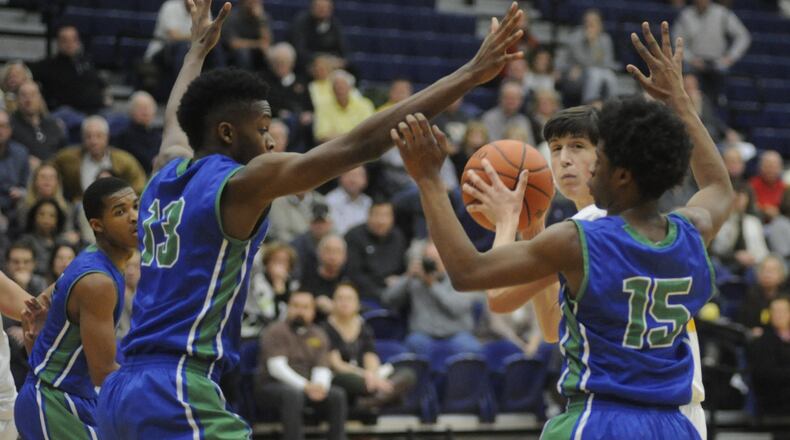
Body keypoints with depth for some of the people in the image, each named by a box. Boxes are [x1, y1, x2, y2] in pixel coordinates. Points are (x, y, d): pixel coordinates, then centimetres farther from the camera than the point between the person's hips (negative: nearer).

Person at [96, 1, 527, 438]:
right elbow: (361, 143, -11)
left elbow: (175, 119, 41)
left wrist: (199, 47, 57)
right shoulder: (240, 184, -7)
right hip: (177, 397, -10)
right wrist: (469, 75, -9)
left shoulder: (165, 180, 15)